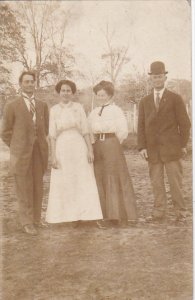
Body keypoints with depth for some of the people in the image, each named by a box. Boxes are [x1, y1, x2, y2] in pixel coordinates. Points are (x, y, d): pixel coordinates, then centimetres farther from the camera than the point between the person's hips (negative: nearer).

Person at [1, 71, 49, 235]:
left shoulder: (43, 105, 10)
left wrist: (43, 147, 8)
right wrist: (17, 148, 2)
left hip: (39, 153, 3)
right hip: (21, 154, -3)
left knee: (38, 187, 7)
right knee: (24, 189, 2)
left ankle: (36, 219, 19)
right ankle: (27, 223, 12)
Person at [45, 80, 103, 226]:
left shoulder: (79, 107, 4)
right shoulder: (54, 110, 4)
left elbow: (85, 131, 3)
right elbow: (52, 135, 2)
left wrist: (90, 150, -5)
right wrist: (53, 156, -5)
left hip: (79, 148, 0)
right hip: (62, 149, 0)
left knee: (83, 182, 0)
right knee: (63, 184, 3)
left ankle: (82, 214, 8)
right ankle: (68, 215, 13)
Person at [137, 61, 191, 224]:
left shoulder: (175, 99, 4)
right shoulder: (145, 101, 12)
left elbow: (184, 123, 3)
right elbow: (141, 125, 8)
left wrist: (183, 144, -1)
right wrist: (142, 147, -2)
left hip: (171, 148, -3)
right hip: (152, 149, 3)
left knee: (175, 181, -2)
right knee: (156, 183, 5)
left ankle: (181, 213, 8)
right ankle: (159, 213, 13)